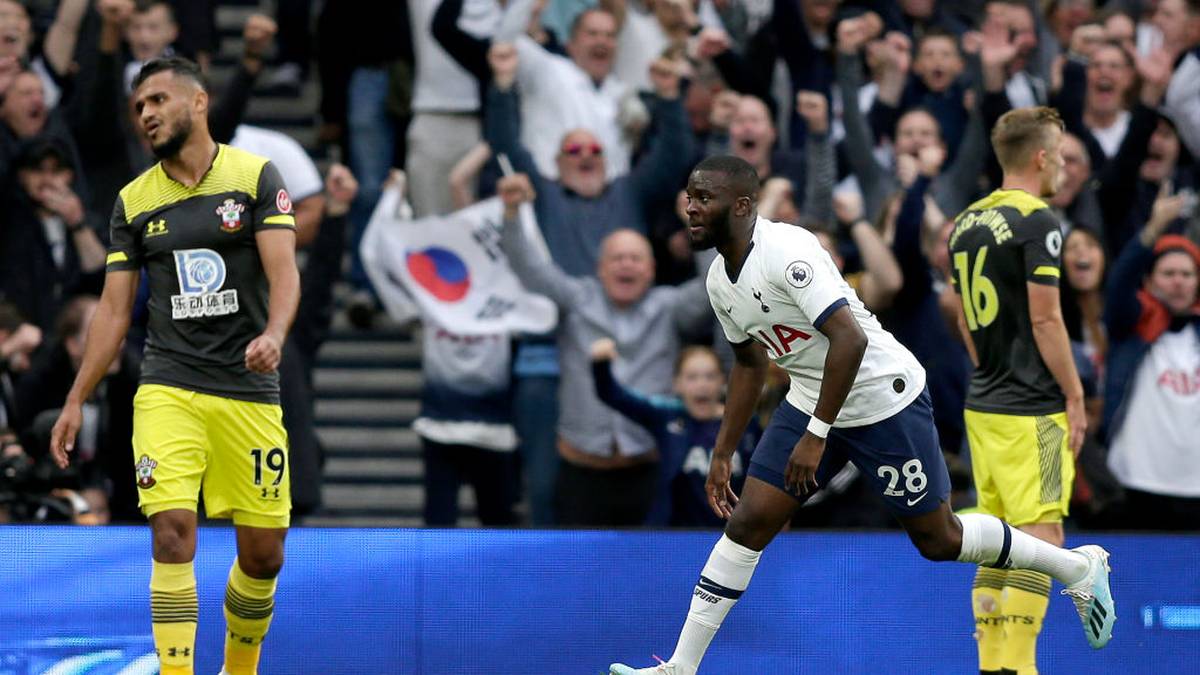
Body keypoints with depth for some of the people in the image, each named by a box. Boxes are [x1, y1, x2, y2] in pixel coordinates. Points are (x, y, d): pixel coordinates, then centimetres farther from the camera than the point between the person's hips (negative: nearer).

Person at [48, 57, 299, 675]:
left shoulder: (256, 176, 1)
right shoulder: (133, 201, 8)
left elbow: (283, 272, -8)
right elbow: (113, 309, 11)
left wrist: (273, 334, -28)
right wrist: (75, 401, 6)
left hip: (249, 390, 0)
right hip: (168, 388, 1)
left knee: (263, 554, 3)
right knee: (172, 530, -18)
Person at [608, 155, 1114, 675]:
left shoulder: (786, 251, -26)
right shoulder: (720, 281, 2)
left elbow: (850, 340, -31)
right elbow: (750, 363, 19)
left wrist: (817, 436, -29)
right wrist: (722, 455, 18)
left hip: (884, 395, -8)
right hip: (810, 400, 8)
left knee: (938, 541, 2)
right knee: (748, 522, -3)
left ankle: (1078, 568, 22)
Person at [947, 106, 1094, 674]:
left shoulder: (966, 223, 12)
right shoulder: (1036, 222, -13)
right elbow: (1045, 318, -16)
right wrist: (1076, 397, -10)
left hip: (984, 405, 8)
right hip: (1032, 410, -8)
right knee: (1043, 538, -7)